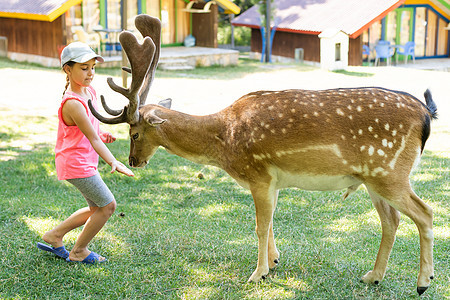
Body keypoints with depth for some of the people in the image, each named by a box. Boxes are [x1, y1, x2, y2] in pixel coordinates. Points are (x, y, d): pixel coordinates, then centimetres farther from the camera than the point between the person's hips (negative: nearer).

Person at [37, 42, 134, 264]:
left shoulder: (90, 92, 6)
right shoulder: (72, 103, -24)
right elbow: (92, 138, -28)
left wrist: (101, 136, 2)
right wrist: (113, 162, -36)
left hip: (85, 161, 10)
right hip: (75, 162, -10)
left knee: (97, 208, 17)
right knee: (108, 205, -2)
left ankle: (54, 236, 27)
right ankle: (78, 252, 14)